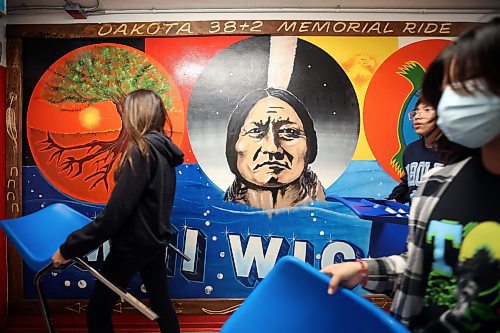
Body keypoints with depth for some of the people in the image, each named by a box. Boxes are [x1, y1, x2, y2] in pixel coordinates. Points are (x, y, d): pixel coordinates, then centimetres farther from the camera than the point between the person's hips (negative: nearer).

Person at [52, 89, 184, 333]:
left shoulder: (141, 151, -21)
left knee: (97, 313, 8)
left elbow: (115, 212, -25)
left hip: (133, 244, -8)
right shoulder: (163, 149, 3)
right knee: (161, 302, 20)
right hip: (155, 239, 8)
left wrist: (69, 248, -18)